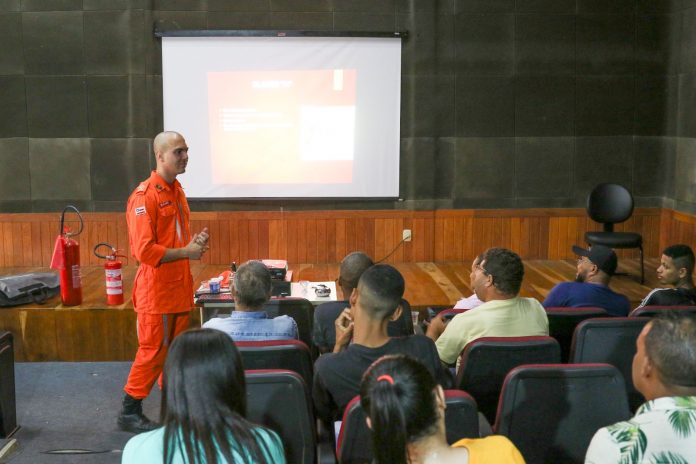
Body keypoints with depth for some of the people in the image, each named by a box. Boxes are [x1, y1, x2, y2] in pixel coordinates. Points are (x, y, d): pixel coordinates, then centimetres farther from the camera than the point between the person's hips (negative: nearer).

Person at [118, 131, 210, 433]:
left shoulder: (176, 190, 11)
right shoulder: (144, 196, -17)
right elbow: (144, 250, -22)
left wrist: (195, 241, 3)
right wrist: (186, 252, -16)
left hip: (179, 284, 8)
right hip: (156, 286, -8)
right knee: (153, 350, 0)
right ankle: (129, 413, 13)